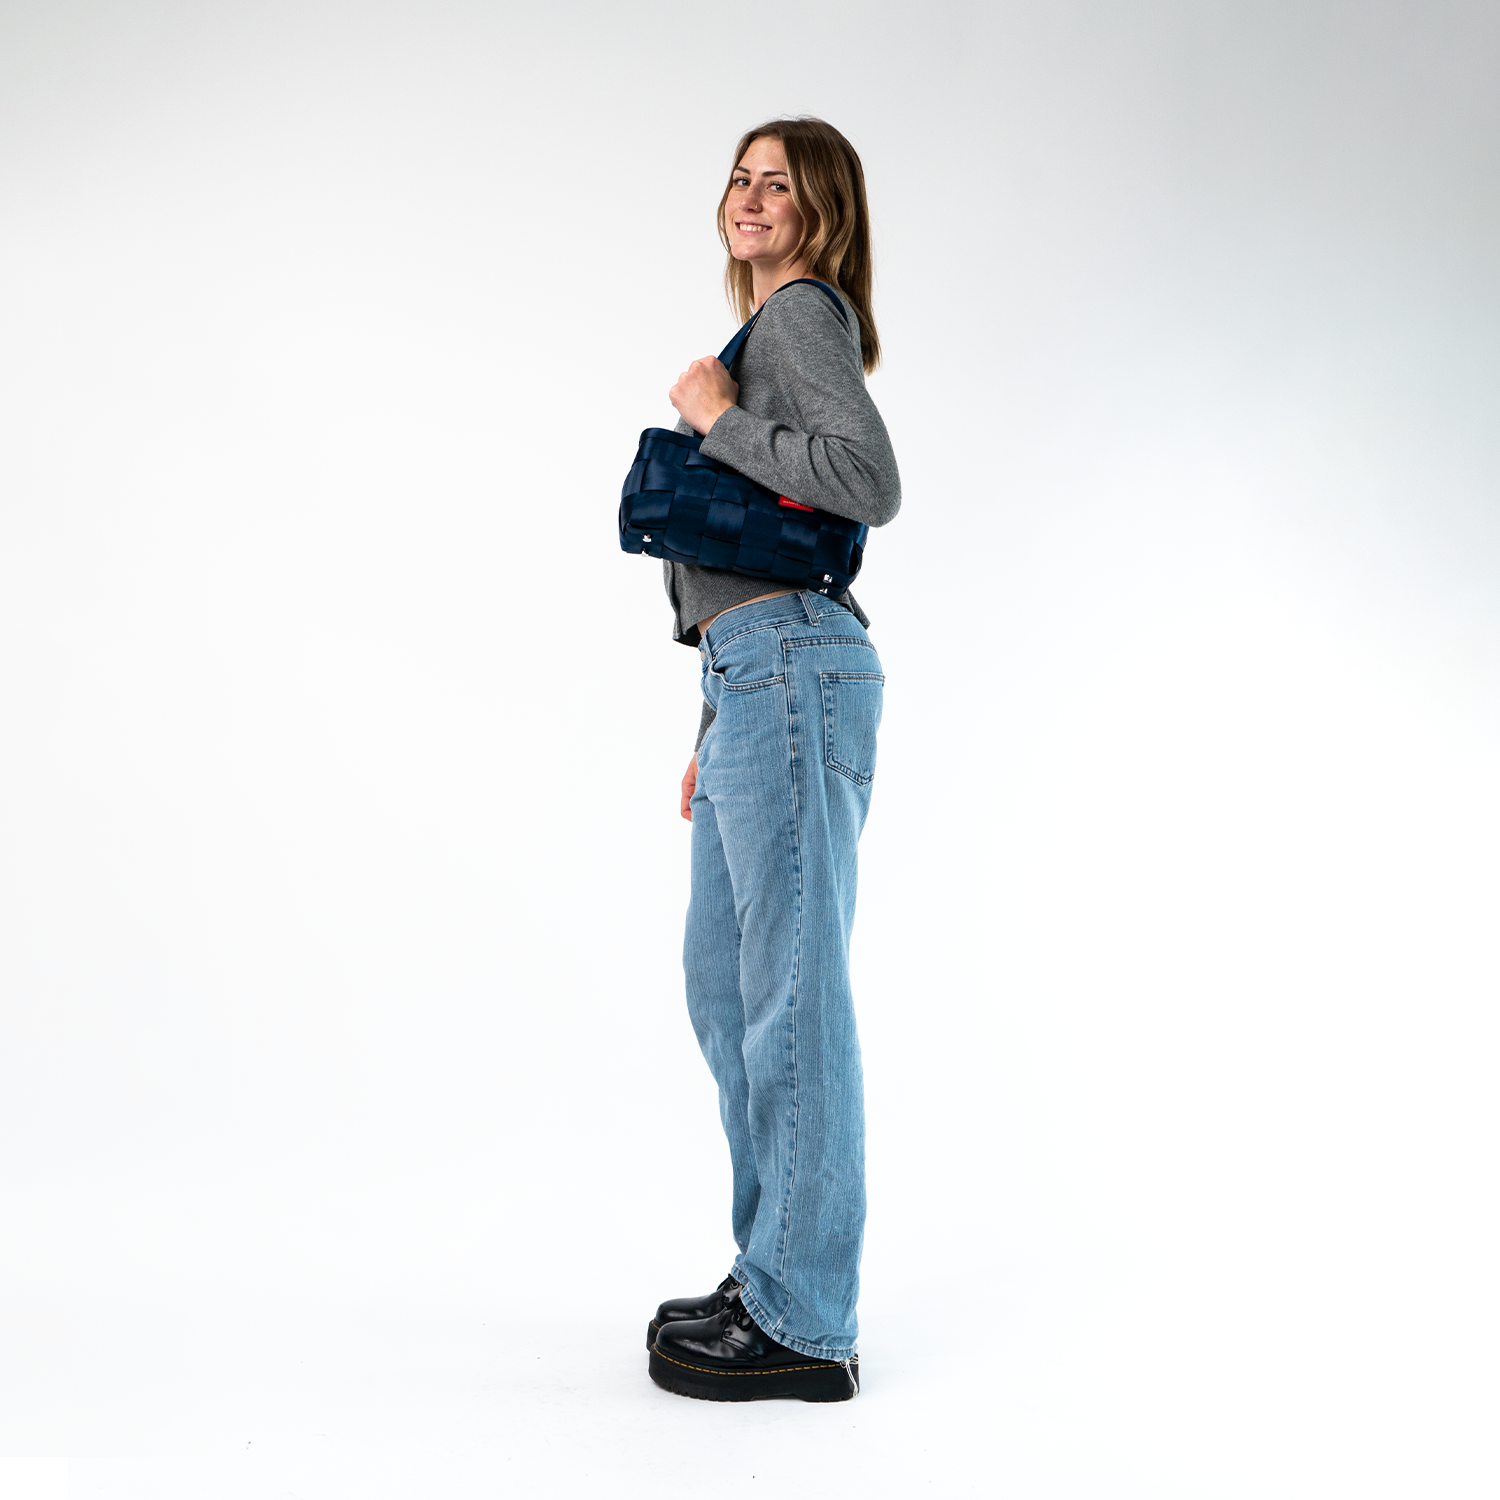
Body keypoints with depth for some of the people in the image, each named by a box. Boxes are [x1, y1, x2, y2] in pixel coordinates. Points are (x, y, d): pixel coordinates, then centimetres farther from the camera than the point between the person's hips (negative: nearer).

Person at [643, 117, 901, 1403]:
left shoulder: (806, 312, -3)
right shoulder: (771, 332, 26)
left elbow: (871, 483, -20)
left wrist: (718, 420, -9)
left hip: (793, 667, -11)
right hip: (759, 674, 11)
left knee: (790, 993, -7)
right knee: (727, 984, 14)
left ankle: (805, 1327, 2)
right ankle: (773, 1277, 25)